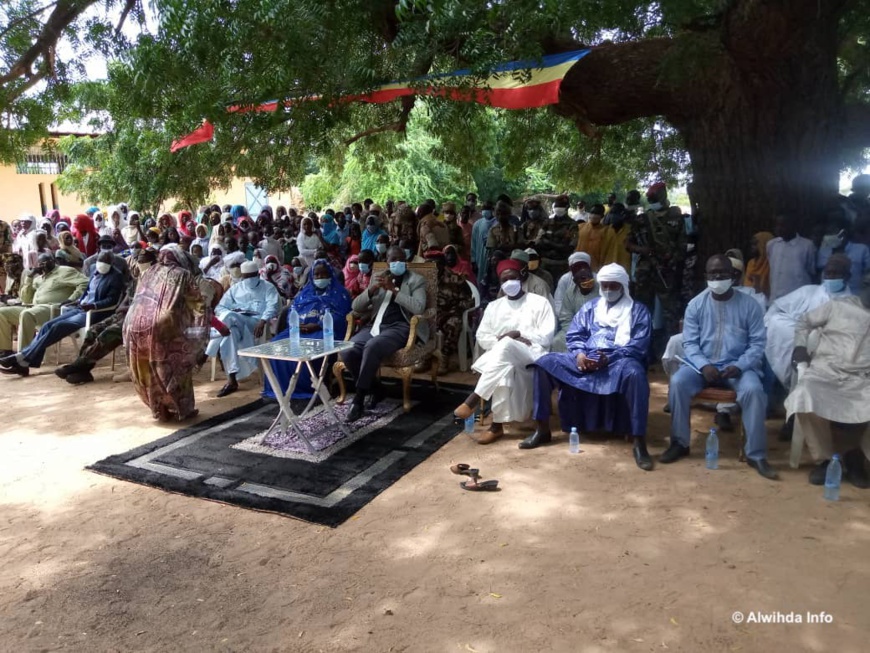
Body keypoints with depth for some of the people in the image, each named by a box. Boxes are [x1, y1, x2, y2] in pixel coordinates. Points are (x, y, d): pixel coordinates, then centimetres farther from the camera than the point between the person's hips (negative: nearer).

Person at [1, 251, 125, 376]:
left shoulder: (116, 277, -7)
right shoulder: (96, 272, 17)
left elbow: (112, 300, -15)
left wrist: (93, 305, -28)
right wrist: (79, 301, 9)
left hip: (94, 313, -8)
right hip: (80, 308, 8)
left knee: (57, 327, -22)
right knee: (48, 325, -10)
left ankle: (23, 357, -18)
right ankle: (23, 362, -14)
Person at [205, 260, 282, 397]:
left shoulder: (268, 288, 15)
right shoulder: (235, 289, 26)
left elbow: (273, 306, -4)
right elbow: (220, 307, 18)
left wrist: (262, 322, -24)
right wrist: (230, 313, -8)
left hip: (256, 321, -4)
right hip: (235, 321, 4)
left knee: (229, 319, -34)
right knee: (230, 331, -36)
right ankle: (232, 379, -39)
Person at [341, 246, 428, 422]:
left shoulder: (416, 280, 7)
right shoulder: (378, 278, 20)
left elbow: (418, 308, -12)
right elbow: (356, 307, 13)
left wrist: (394, 290, -15)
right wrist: (372, 289, -5)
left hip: (399, 328, -5)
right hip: (375, 326, 5)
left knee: (372, 347, -35)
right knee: (347, 351, -22)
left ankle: (359, 399, -21)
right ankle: (375, 389, 1)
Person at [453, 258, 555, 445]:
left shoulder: (539, 302, 9)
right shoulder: (494, 306, 20)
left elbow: (546, 337, -3)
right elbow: (482, 337, 10)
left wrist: (517, 334, -11)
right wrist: (500, 340, -10)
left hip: (531, 356, -3)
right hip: (501, 355, 3)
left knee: (506, 345, -37)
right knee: (505, 367, -37)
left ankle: (474, 399, -39)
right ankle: (498, 424, -37)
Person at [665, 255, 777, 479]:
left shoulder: (749, 305, 1)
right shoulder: (696, 304, 3)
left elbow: (757, 343, -2)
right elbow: (690, 342, -1)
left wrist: (739, 366, -19)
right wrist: (704, 365, -19)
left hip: (738, 365, -1)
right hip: (703, 363, 1)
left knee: (753, 390, -31)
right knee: (677, 382, -27)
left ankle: (756, 455, -15)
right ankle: (680, 443, -10)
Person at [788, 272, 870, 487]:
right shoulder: (838, 306, 14)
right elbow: (804, 321, 21)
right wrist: (800, 348, 6)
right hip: (825, 371, -1)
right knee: (804, 399, -34)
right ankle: (825, 459, -12)